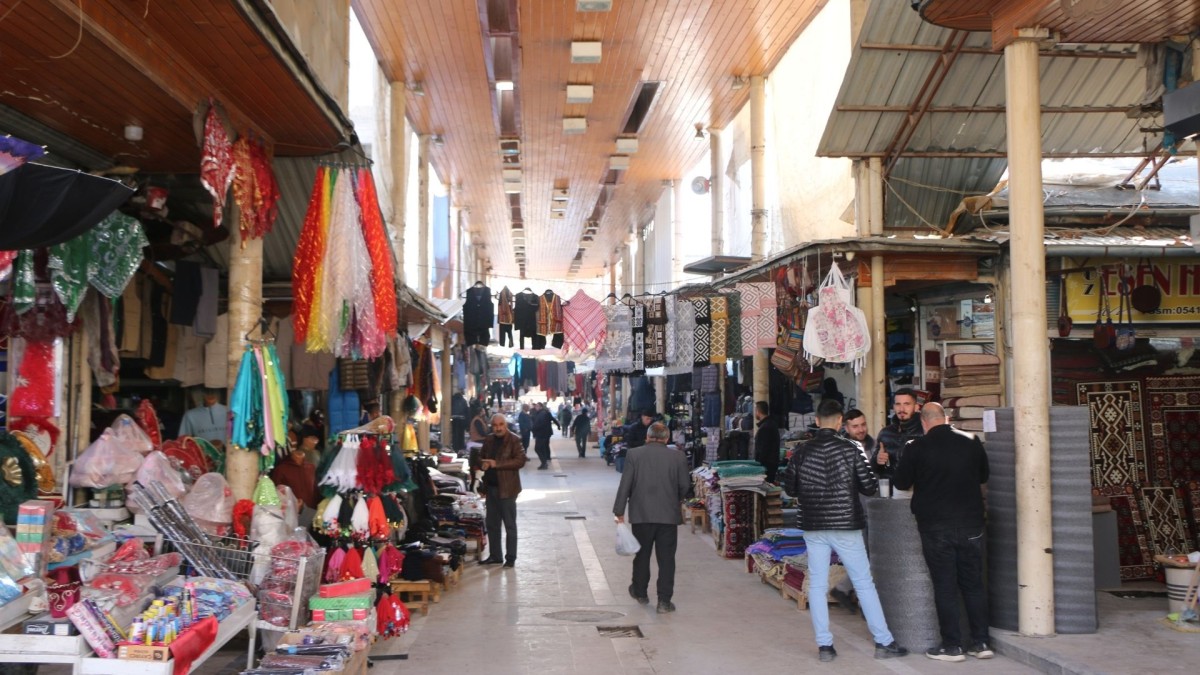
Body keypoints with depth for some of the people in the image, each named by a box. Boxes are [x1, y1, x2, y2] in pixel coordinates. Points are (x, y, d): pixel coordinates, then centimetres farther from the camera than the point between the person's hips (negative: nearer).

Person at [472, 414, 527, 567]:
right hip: (491, 487, 7)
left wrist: (497, 464, -22)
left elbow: (520, 460, -18)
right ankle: (495, 555, 24)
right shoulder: (489, 440, 9)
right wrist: (482, 464, -3)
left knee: (510, 525, 2)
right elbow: (481, 457, 22)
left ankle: (511, 558, 9)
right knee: (492, 524, 13)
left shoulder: (514, 440, -10)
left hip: (506, 488, -7)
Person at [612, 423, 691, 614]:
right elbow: (685, 486, 0)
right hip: (669, 515, -1)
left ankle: (640, 592, 32)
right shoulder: (678, 457, -3)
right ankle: (664, 600, 2)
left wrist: (619, 511, 0)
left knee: (642, 555, 17)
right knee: (666, 559, 4)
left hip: (641, 514, 1)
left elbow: (625, 485, -6)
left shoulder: (634, 455, -4)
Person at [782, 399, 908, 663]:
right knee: (864, 584, 7)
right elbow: (870, 487, -8)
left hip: (813, 527, 2)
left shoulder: (801, 451, -2)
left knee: (817, 586, 8)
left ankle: (824, 645, 8)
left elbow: (789, 488, 4)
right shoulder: (850, 449, -9)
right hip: (845, 525, -2)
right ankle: (884, 642, 12)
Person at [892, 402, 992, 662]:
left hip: (936, 526, -3)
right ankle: (981, 642, 15)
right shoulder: (972, 442, 0)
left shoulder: (917, 448, -9)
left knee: (945, 586, 3)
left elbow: (901, 483, 1)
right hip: (971, 524, 3)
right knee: (974, 584, 12)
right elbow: (983, 476, 15)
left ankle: (952, 645, 6)